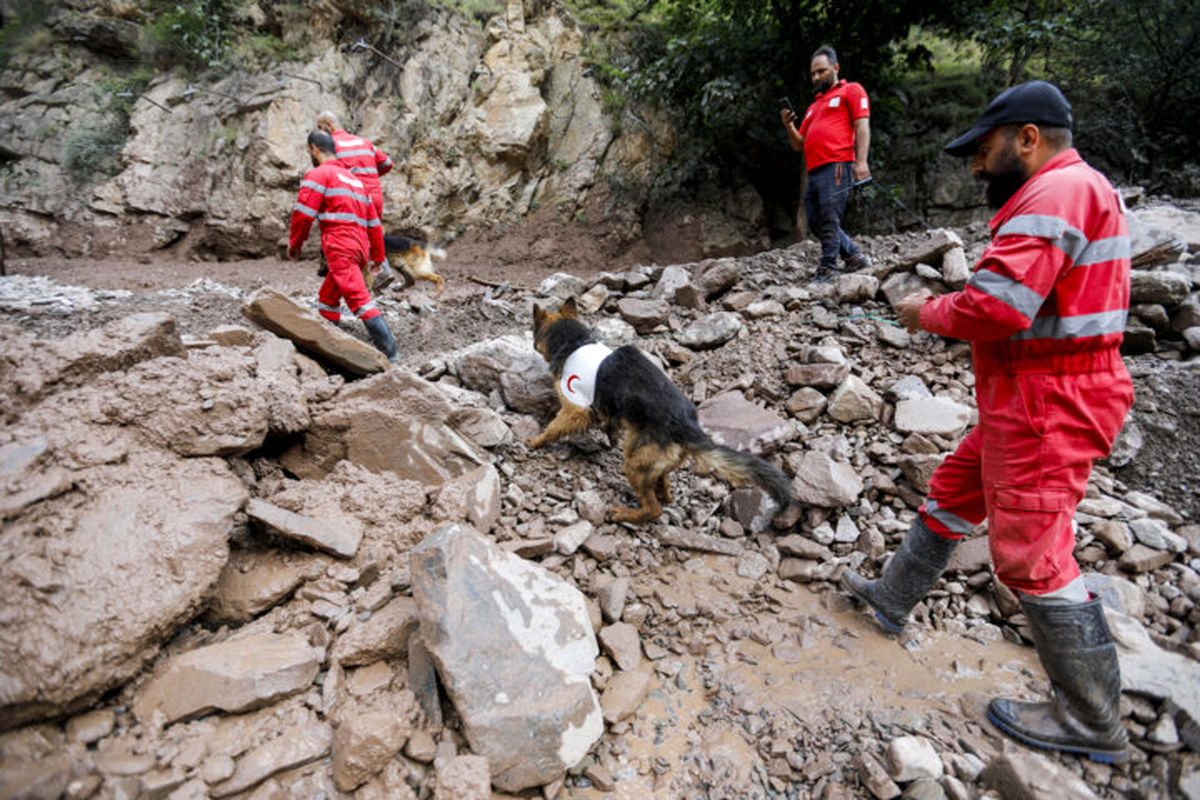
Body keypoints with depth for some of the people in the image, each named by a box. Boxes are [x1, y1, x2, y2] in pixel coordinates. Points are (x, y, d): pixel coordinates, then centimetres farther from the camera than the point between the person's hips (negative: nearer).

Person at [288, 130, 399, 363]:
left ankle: (390, 354, -24)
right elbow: (373, 221, 25)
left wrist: (294, 243, 9)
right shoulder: (354, 179, 27)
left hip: (340, 248, -9)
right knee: (327, 299, 20)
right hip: (360, 248, 9)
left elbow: (303, 213, -5)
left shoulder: (318, 174, 2)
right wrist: (378, 255, 28)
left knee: (360, 300, -16)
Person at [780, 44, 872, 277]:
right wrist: (789, 127, 7)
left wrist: (861, 161, -15)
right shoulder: (814, 106, 31)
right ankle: (856, 258, 17)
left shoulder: (851, 90, 11)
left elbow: (862, 126, -2)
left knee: (829, 221, -14)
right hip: (814, 171, 8)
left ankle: (827, 270, -14)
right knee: (815, 222, 6)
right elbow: (799, 145, 26)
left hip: (836, 166, -8)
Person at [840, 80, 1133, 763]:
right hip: (1037, 401, 11)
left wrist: (929, 312, -9)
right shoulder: (1079, 191, 18)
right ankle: (894, 597, 36)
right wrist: (950, 311, 7)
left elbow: (995, 305, -28)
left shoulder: (1055, 194, -17)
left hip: (1045, 409, -11)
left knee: (1030, 555, -2)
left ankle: (1094, 724, 14)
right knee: (953, 493, 20)